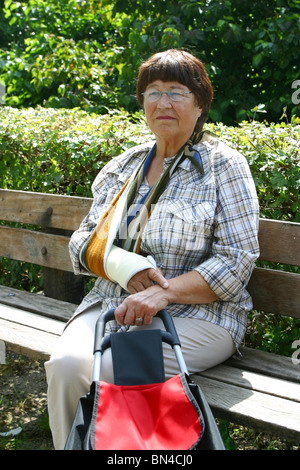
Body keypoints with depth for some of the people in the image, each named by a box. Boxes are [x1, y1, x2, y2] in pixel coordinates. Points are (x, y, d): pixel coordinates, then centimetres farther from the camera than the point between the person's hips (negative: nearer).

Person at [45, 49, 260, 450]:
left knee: (106, 372, -29)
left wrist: (163, 292, -19)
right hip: (110, 305, 4)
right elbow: (83, 243, 15)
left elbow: (237, 262, -6)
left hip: (195, 314, -4)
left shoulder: (223, 166, 1)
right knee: (66, 365, -26)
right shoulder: (122, 167, 15)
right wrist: (118, 263, -9)